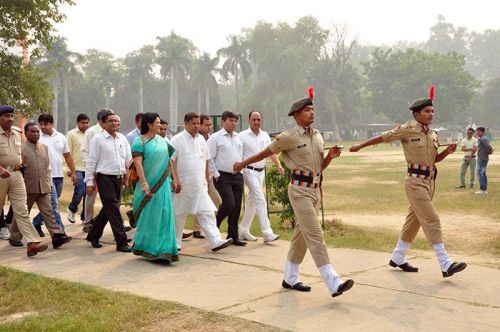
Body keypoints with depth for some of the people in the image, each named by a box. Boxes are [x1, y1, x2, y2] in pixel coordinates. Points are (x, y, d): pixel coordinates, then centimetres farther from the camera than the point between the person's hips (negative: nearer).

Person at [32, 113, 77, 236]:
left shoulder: (61, 137, 9)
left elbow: (68, 156, 15)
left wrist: (73, 172, 12)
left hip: (59, 175, 6)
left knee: (50, 204, 15)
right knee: (54, 204, -9)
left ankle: (36, 223, 31)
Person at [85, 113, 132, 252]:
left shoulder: (122, 138, 10)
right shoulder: (98, 139, -5)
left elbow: (128, 159, 16)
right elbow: (91, 162, -6)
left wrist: (126, 177, 13)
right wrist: (89, 182, -8)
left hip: (118, 178, 6)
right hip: (105, 178, -6)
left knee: (108, 209, 14)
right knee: (113, 210, -7)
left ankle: (93, 236, 30)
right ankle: (121, 242, -4)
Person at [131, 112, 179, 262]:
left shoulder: (162, 141, 11)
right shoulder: (139, 141, -6)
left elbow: (170, 161, 15)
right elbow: (138, 163, -14)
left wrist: (173, 179, 10)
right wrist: (144, 184, -21)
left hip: (163, 184, 5)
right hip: (149, 185, -5)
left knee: (164, 216, 6)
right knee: (149, 217, 3)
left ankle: (163, 249, 15)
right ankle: (145, 247, 17)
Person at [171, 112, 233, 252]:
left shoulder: (201, 139, 11)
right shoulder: (177, 140, -7)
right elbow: (171, 161, -10)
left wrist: (206, 179, 15)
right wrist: (175, 180, -14)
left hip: (200, 185, 5)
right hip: (183, 185, -5)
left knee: (207, 212, -4)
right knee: (179, 214, 7)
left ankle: (215, 241, -9)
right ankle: (176, 242, 21)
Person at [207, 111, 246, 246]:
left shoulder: (238, 138, 14)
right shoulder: (215, 138, -5)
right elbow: (209, 158, -7)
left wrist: (240, 169, 13)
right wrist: (216, 175, -10)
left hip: (237, 176, 6)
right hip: (223, 177, -6)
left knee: (236, 206, 5)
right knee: (229, 203, -16)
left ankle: (233, 236, 14)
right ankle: (214, 227, 8)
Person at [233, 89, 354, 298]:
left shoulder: (318, 136, 11)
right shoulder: (289, 137, -9)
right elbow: (266, 152, 3)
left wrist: (330, 156, -3)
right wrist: (243, 164, 12)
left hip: (316, 189, 8)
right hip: (300, 190, -8)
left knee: (302, 235, 14)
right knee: (315, 236, -12)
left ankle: (290, 278, 26)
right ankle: (334, 284, -15)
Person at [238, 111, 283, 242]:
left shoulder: (265, 136, 9)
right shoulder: (242, 136, -7)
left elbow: (271, 152, 6)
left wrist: (279, 166, -8)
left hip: (261, 172, 6)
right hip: (249, 171, -6)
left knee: (252, 202, 13)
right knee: (260, 200, -13)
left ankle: (243, 231, 24)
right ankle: (267, 233, -13)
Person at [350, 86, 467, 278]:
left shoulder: (432, 135, 11)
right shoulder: (408, 129, -9)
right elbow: (383, 137, -2)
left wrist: (447, 152, -1)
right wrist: (360, 146, 3)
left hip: (429, 181, 8)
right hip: (416, 181, -8)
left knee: (414, 220, 14)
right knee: (432, 221, -12)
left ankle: (397, 258, 27)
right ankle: (445, 265, -12)